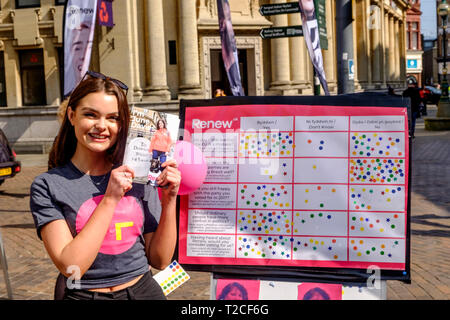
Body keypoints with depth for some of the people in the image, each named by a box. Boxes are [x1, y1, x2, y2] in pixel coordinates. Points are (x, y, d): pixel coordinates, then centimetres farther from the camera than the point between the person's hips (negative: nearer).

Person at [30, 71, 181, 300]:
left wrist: (169, 200, -7)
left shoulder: (134, 178, 3)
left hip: (144, 290, 3)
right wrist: (110, 198, -16)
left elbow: (160, 260, 4)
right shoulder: (47, 186, -5)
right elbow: (70, 267, -15)